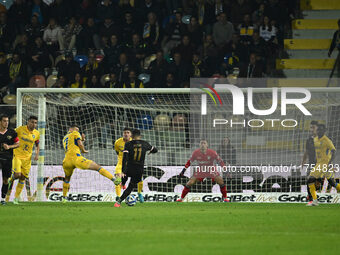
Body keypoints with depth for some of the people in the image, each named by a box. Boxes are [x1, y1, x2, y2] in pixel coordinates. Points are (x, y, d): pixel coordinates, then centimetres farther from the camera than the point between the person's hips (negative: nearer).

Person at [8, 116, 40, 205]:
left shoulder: (37, 134, 1)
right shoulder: (20, 129, -9)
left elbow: (37, 145, 17)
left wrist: (37, 154, 1)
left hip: (27, 158, 3)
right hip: (17, 156, -3)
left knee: (22, 178, 4)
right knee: (17, 175, -20)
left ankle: (16, 198, 14)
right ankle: (11, 180, 16)